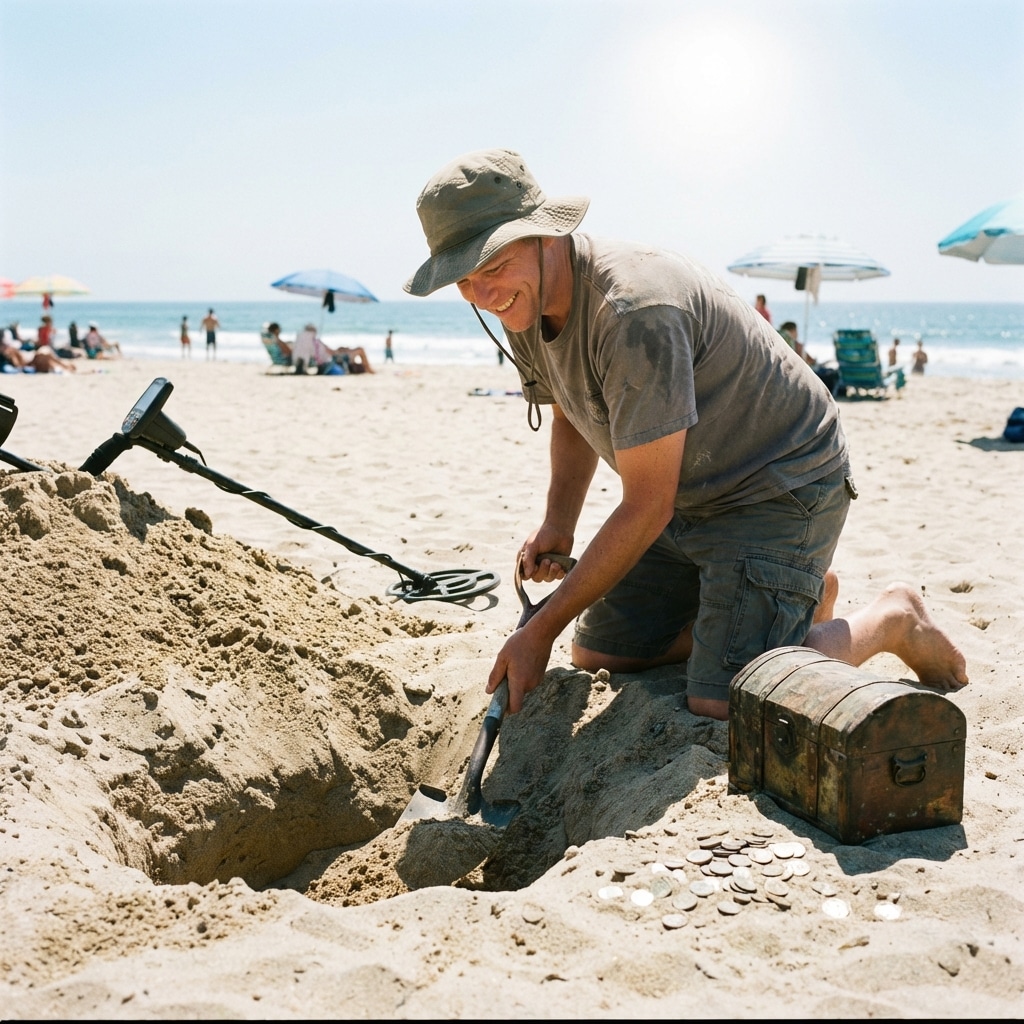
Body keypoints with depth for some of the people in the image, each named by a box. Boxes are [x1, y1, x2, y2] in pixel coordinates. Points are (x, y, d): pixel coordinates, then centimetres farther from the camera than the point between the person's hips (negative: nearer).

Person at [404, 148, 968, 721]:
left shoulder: (635, 310, -32)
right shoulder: (524, 309, -3)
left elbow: (647, 507, -28)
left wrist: (541, 631, -21)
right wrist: (557, 523, -2)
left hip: (783, 486, -9)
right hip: (688, 498, 9)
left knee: (721, 706, -20)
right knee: (597, 658, 11)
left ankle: (892, 621, 5)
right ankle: (797, 595, 24)